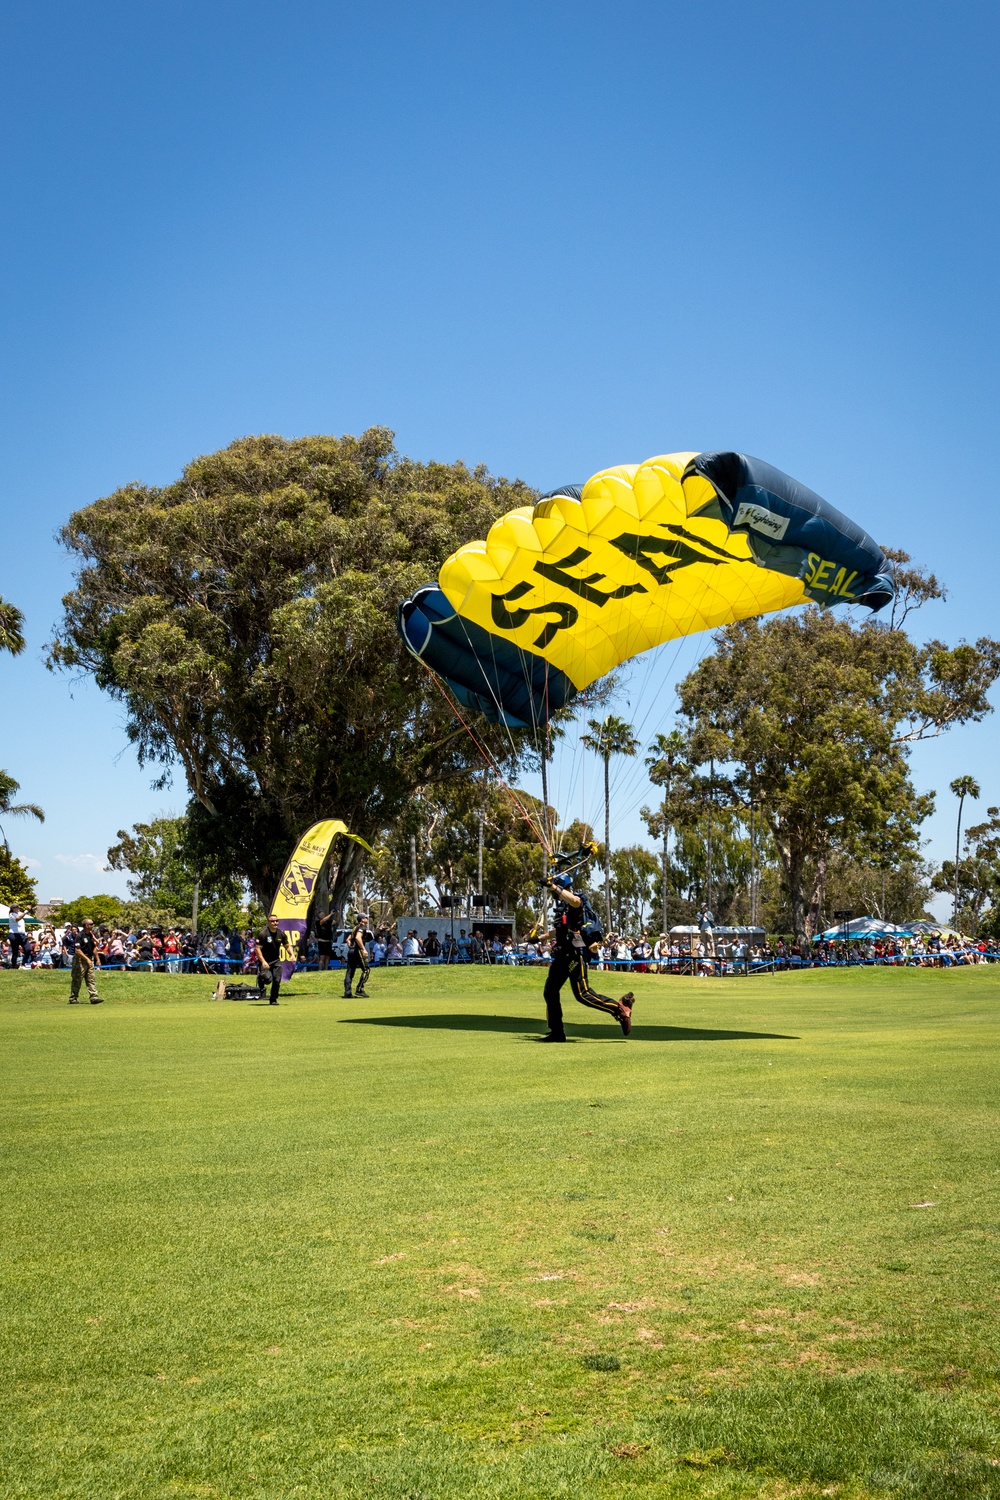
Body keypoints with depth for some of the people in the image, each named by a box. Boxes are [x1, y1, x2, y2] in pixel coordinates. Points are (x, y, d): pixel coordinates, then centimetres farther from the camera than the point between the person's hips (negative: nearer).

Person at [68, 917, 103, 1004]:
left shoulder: (91, 935, 10)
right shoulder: (80, 935, -14)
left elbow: (94, 948, 19)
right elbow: (78, 950, -19)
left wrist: (97, 959, 16)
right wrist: (87, 959, -22)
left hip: (90, 959, 8)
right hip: (80, 960, -8)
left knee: (91, 979, 3)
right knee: (77, 980, 1)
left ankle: (94, 997, -1)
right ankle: (73, 998, 9)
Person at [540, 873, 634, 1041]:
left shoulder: (574, 900, -8)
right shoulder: (562, 905, 19)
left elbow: (575, 901, -36)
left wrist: (556, 888, -32)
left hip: (575, 953, -10)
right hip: (563, 954, 10)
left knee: (582, 994, -15)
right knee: (550, 991, 10)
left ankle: (620, 1009, -10)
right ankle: (556, 1032, 16)